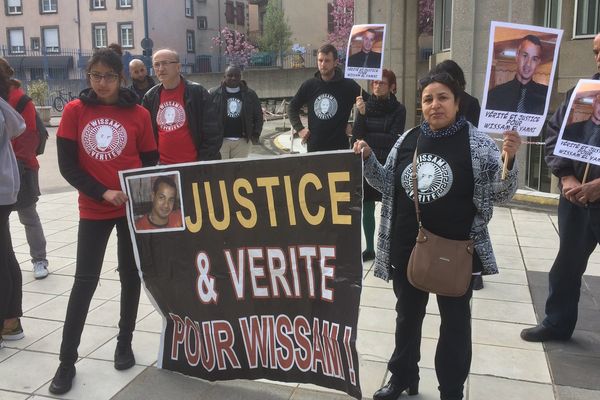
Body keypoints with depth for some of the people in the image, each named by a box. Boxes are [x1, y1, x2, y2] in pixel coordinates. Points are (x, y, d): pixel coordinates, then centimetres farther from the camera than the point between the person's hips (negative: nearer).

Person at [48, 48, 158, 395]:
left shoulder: (139, 114, -2)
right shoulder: (75, 111, -2)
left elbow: (150, 163, 3)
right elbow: (67, 164, -5)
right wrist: (103, 193, -15)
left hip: (132, 207, 1)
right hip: (94, 210, 0)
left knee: (131, 275, 10)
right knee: (85, 281, 2)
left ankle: (125, 344, 28)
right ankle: (67, 360, 14)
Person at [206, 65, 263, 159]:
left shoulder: (250, 94, 7)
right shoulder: (213, 94, -1)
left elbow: (258, 115, 12)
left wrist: (256, 133, 2)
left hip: (242, 141, 3)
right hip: (219, 140, -2)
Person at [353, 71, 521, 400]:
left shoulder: (477, 143, -8)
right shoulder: (407, 140, 3)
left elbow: (500, 193, -8)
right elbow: (388, 185, 12)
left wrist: (508, 161, -26)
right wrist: (367, 160, -4)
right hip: (406, 248, 4)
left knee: (455, 321, 11)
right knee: (407, 315, 19)